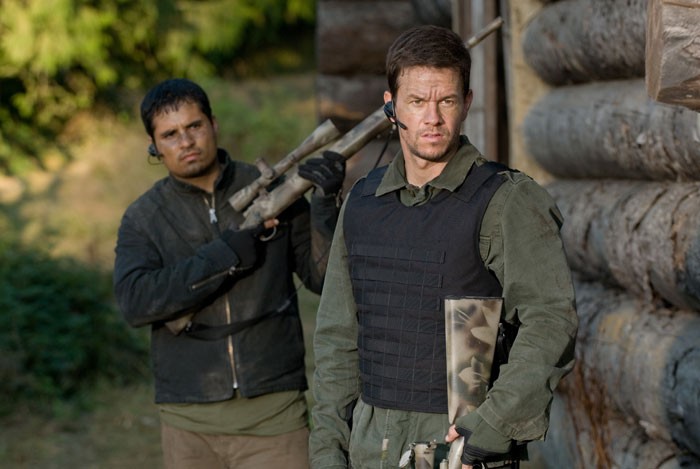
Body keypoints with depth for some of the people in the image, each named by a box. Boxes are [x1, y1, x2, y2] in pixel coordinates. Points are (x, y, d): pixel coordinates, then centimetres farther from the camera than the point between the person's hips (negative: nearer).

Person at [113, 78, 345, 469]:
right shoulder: (143, 219, 3)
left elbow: (324, 277, 2)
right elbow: (135, 301, -13)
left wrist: (326, 202, -12)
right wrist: (226, 254, -18)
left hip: (273, 411, -1)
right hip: (189, 421, 1)